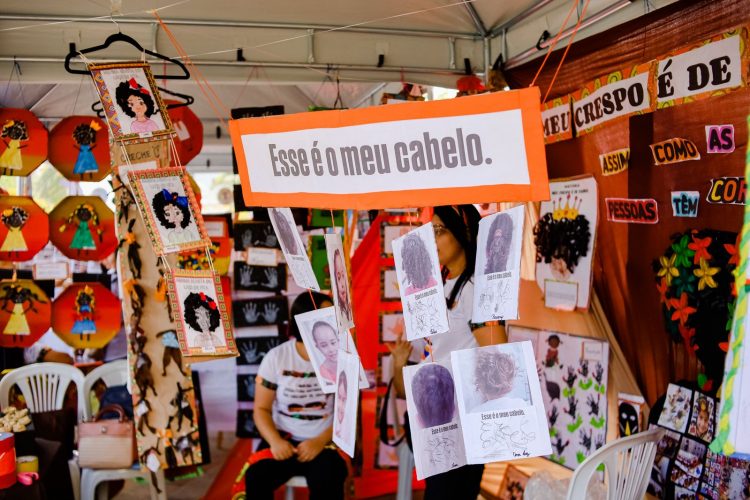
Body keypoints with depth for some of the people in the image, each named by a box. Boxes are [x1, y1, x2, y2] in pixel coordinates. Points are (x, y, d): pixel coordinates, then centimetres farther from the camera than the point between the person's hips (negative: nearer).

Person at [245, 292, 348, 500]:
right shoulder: (276, 357, -1)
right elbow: (261, 409, 2)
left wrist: (320, 441, -19)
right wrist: (275, 441, -18)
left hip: (326, 443, -1)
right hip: (283, 439, 1)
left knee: (327, 482, -31)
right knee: (255, 477, -26)